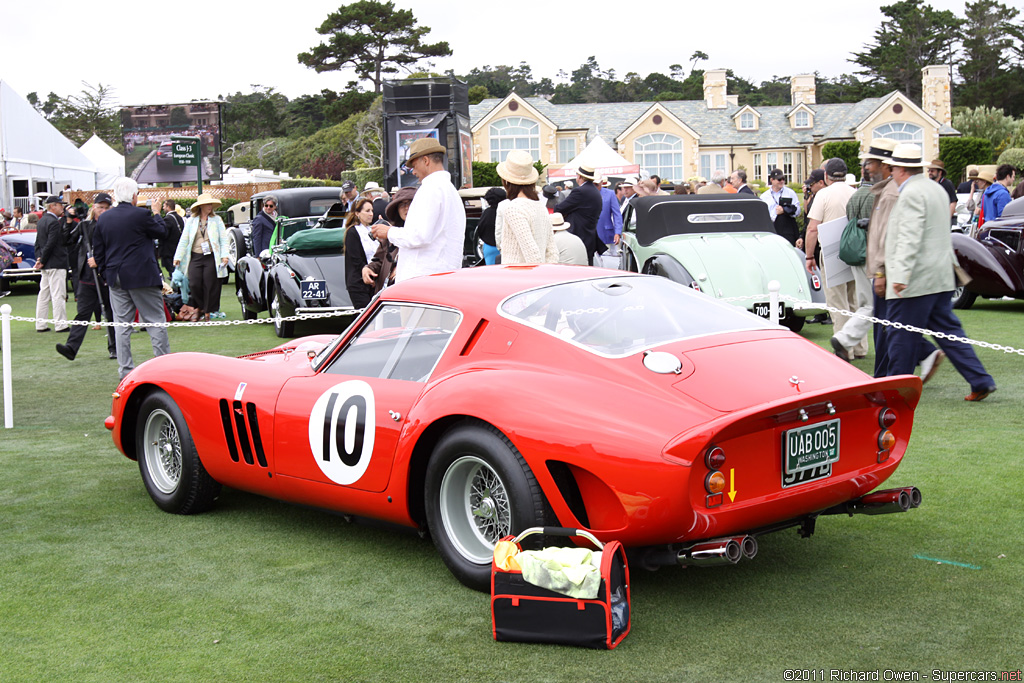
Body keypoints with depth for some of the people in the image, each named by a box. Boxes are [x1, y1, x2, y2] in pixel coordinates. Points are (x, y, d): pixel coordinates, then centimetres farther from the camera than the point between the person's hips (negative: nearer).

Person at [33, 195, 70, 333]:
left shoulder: (42, 221, 14)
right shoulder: (54, 222, -15)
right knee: (58, 295, -6)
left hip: (46, 265, 9)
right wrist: (42, 261, -11)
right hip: (56, 264, -9)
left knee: (43, 294, 11)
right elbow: (51, 244, -19)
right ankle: (60, 324, -5)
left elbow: (38, 243, 15)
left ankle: (40, 324, 15)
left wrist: (39, 259, 8)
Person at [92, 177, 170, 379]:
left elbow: (97, 250, 10)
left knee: (122, 324, 7)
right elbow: (162, 232, 1)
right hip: (142, 277, -5)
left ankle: (125, 370, 8)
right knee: (155, 321, 2)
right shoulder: (141, 215, -12)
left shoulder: (103, 218, 6)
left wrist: (105, 273, 17)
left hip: (116, 278, 5)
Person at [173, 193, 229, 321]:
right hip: (195, 257, 1)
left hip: (211, 258, -1)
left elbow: (223, 239, 5)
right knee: (194, 284, -9)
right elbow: (184, 240, 11)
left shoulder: (217, 220, 8)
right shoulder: (191, 221, 10)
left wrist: (224, 255, -7)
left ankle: (207, 312, 9)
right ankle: (199, 307, 16)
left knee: (210, 285, -3)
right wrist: (178, 257, 6)